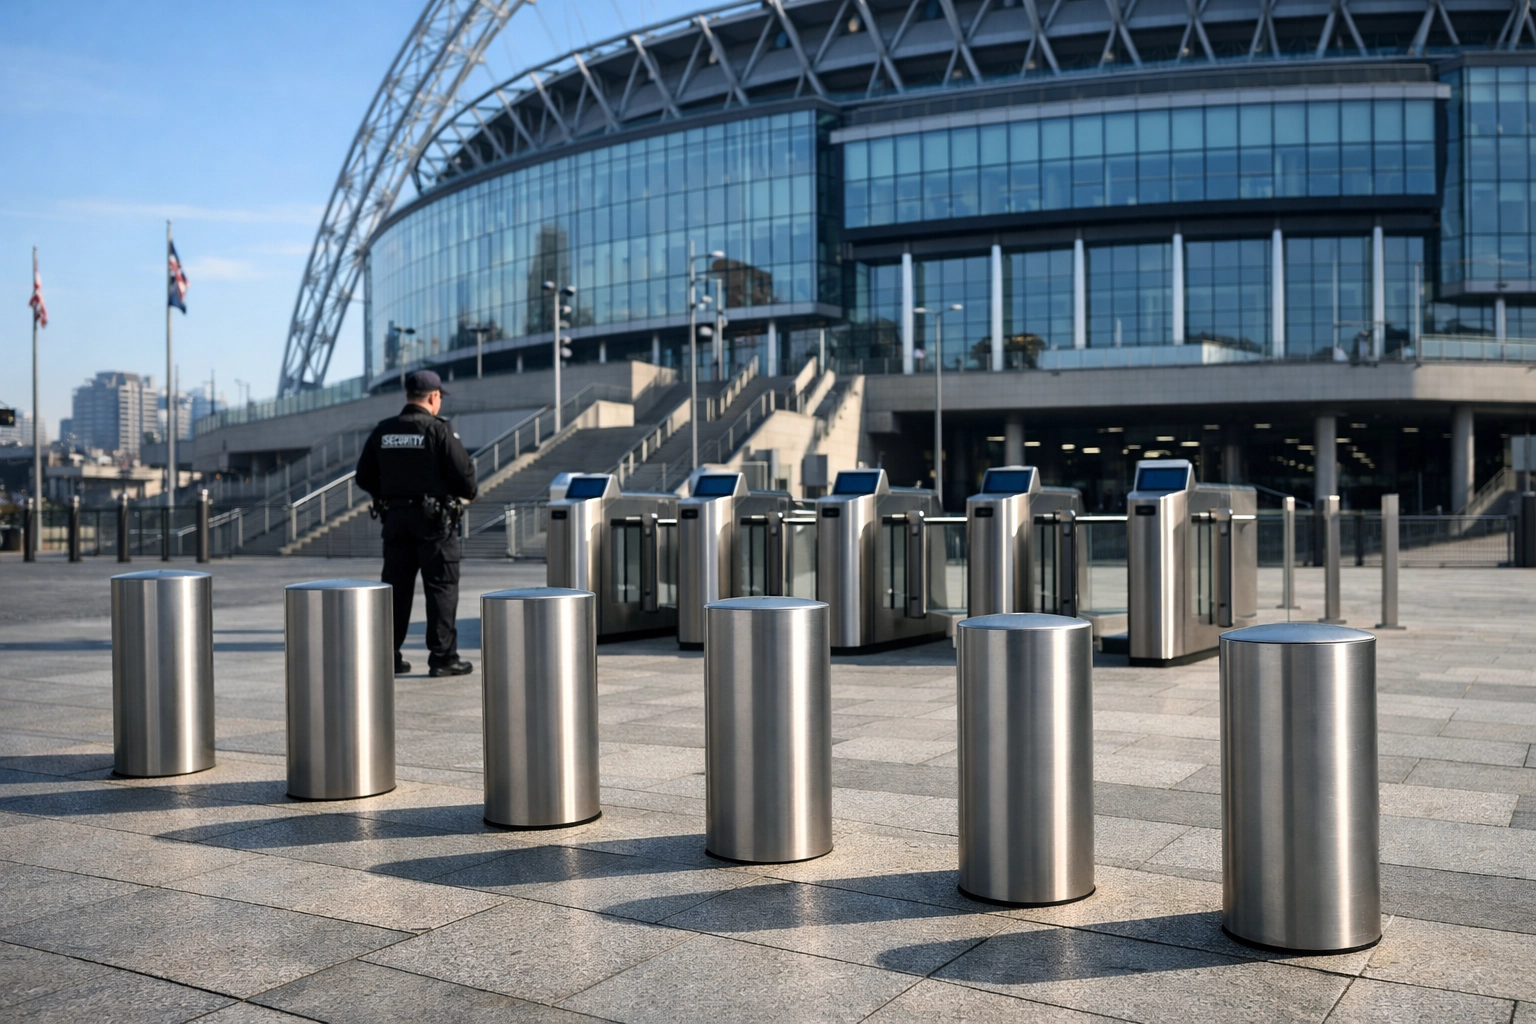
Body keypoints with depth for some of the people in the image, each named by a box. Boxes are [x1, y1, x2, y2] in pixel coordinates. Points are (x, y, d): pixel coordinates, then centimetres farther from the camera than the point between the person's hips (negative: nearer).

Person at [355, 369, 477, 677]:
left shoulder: (382, 431, 5)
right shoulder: (438, 430, -11)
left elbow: (364, 477, 9)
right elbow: (463, 472, -13)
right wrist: (467, 493, 8)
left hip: (394, 517, 5)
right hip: (433, 517, -5)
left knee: (396, 587, 11)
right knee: (441, 587, 1)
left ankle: (388, 656, 15)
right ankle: (443, 657, 1)